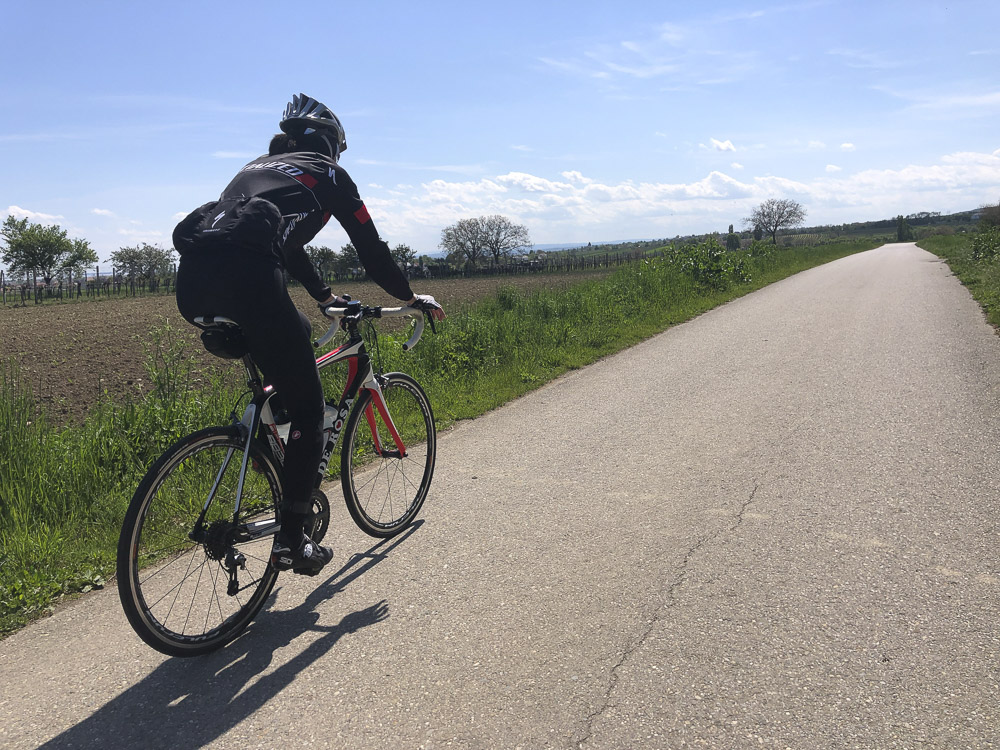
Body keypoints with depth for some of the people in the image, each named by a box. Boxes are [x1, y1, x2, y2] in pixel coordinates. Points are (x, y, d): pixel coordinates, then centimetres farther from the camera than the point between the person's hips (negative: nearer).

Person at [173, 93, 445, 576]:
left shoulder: (259, 166, 37)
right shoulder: (327, 174, 19)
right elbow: (370, 246, 20)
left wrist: (324, 295, 57)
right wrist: (411, 297, 34)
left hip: (192, 282, 7)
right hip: (245, 279, -7)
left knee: (293, 335, 33)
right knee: (307, 408, 5)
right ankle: (292, 542, 7)